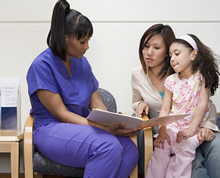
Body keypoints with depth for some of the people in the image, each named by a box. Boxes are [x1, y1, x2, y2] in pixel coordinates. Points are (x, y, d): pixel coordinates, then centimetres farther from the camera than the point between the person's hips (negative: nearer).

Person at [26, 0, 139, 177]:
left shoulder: (82, 62, 10)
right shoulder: (42, 65, -11)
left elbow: (96, 103, 11)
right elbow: (61, 114, -15)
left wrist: (115, 123, -12)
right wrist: (105, 128, -24)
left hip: (83, 127, 6)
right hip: (51, 130, -6)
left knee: (130, 150, -23)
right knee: (109, 146, -34)